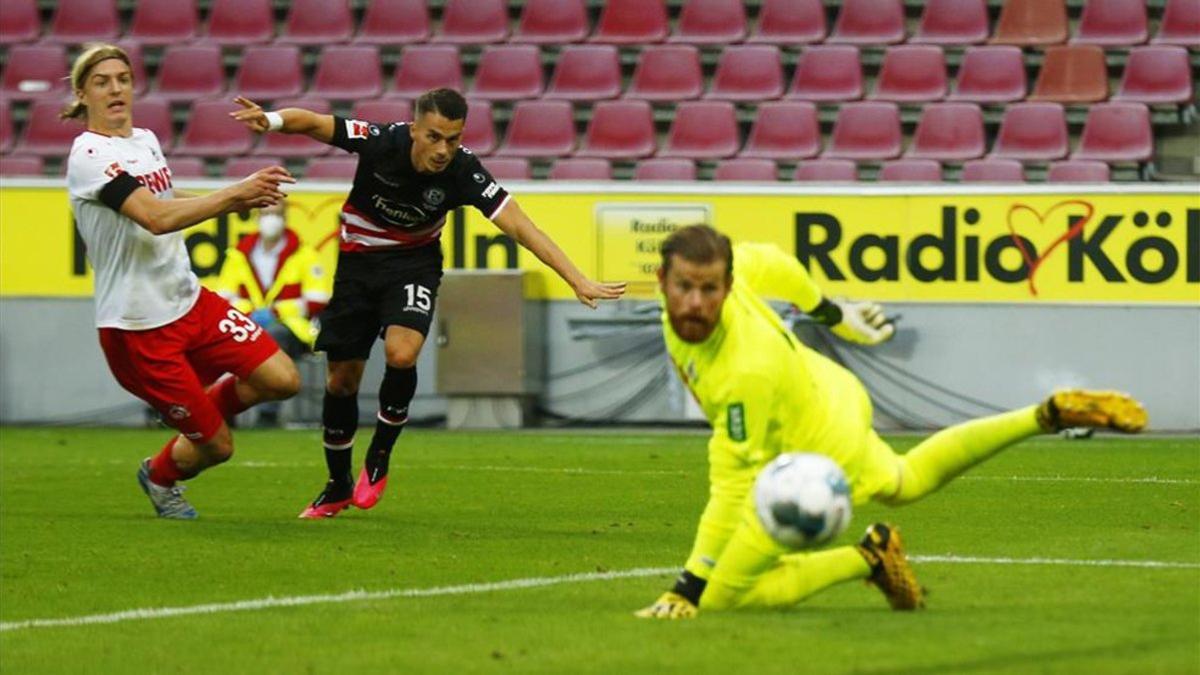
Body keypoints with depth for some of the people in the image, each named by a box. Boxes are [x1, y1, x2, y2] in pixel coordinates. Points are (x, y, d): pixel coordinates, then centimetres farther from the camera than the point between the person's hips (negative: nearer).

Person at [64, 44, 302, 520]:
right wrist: (236, 193, -31)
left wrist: (238, 201, 5)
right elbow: (156, 218, -29)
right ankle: (159, 476, 33)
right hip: (136, 328, -7)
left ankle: (197, 417, 21)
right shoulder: (90, 156, -18)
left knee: (281, 380, -6)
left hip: (189, 301, 8)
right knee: (217, 447, -2)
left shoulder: (145, 140, 9)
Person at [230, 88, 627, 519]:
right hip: (358, 261, 1)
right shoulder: (381, 143, -26)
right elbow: (312, 123, -19)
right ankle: (338, 487, 26)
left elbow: (519, 226, -26)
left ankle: (379, 459, -2)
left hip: (414, 263, -1)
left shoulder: (463, 172, -25)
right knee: (342, 379, 4)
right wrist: (272, 120, -42)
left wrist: (578, 280, -33)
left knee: (401, 354, -27)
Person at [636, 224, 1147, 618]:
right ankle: (1049, 415, 38)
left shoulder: (748, 370, -42)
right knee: (907, 480, 39)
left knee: (720, 596, -6)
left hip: (822, 458, -8)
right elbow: (770, 263, -1)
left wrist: (687, 591, -37)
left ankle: (870, 558, 3)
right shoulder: (736, 264, -24)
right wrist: (830, 311, 18)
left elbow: (733, 487, -38)